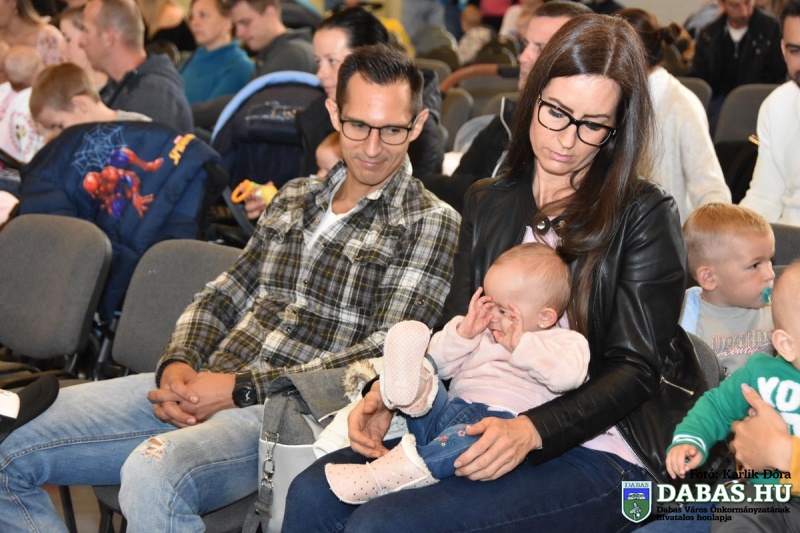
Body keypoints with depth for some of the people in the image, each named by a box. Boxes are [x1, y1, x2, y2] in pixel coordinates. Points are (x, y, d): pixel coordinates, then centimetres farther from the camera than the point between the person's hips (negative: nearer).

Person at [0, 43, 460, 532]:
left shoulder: (429, 224, -2)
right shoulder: (295, 198, 19)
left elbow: (385, 359, -12)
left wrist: (241, 389, -15)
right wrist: (178, 365, -3)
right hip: (200, 385, 7)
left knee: (153, 473, -38)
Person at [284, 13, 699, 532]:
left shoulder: (645, 216, -3)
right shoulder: (488, 203, 14)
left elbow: (633, 370, -7)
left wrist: (531, 431, -23)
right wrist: (390, 391, -6)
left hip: (596, 447, -5)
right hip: (485, 428, 6)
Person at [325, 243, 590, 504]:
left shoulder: (560, 341, 13)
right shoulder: (482, 333, 32)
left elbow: (568, 374, -11)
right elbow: (440, 364, 25)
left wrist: (520, 345, -9)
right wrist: (462, 333, 10)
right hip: (444, 412, 6)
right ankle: (417, 392, -45)